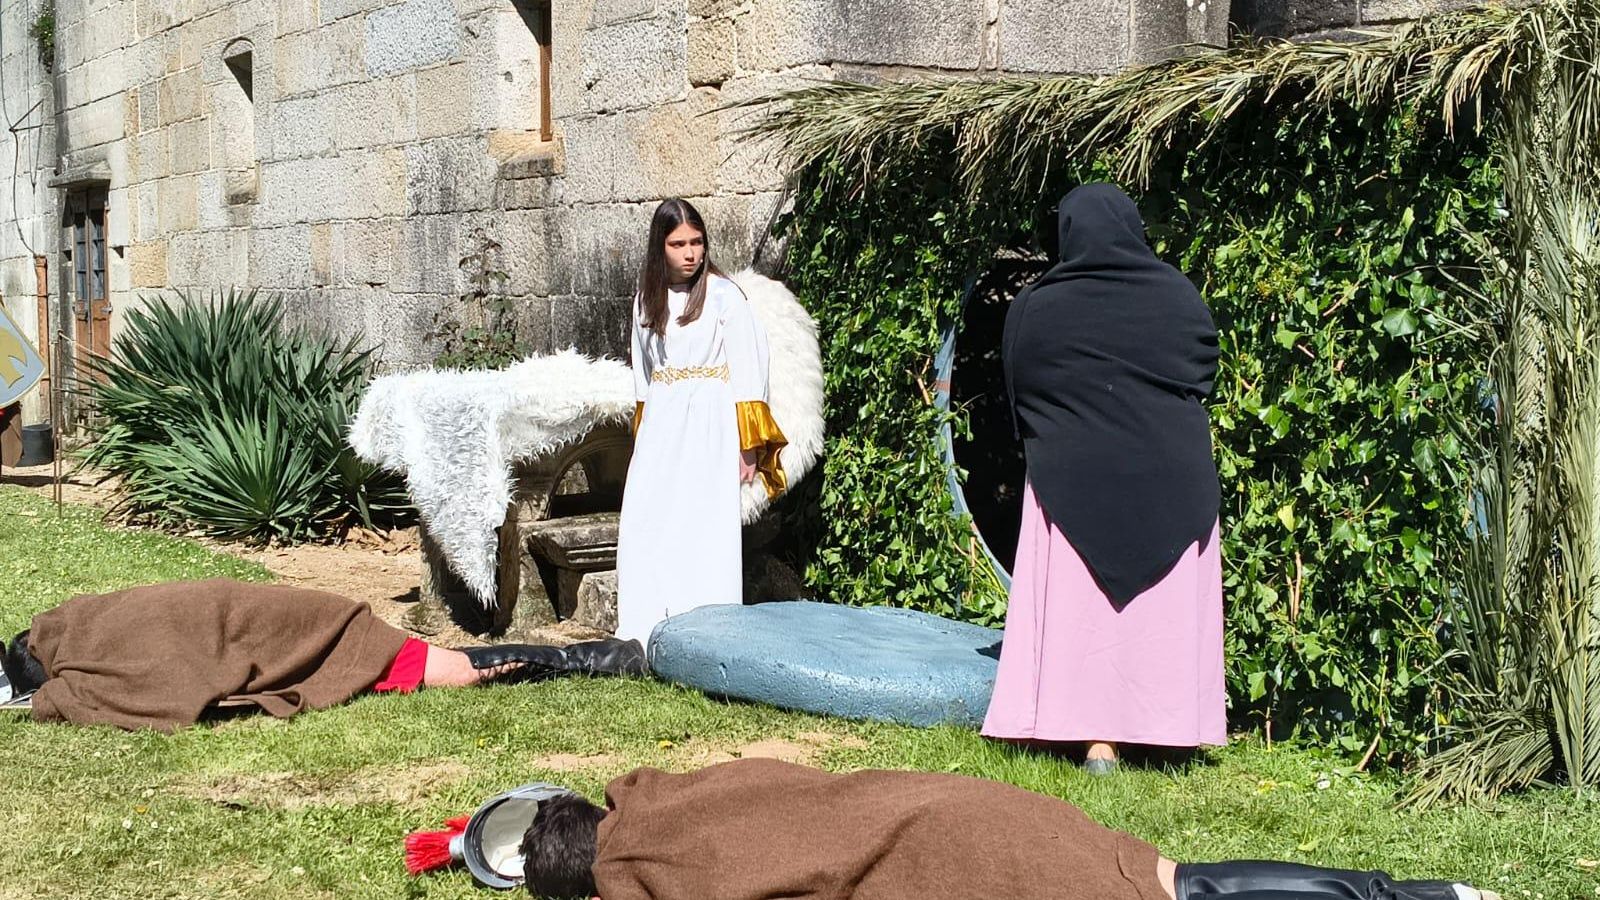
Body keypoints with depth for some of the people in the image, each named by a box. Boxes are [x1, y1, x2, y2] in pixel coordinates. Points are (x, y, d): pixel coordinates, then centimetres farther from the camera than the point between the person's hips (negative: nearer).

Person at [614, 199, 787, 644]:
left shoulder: (724, 295, -4)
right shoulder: (647, 299, 12)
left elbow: (747, 370, -5)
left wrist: (748, 447, -9)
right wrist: (644, 433, 18)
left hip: (710, 426, -5)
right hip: (661, 427, 5)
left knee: (708, 531, -8)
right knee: (644, 531, -2)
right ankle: (645, 636, 2)